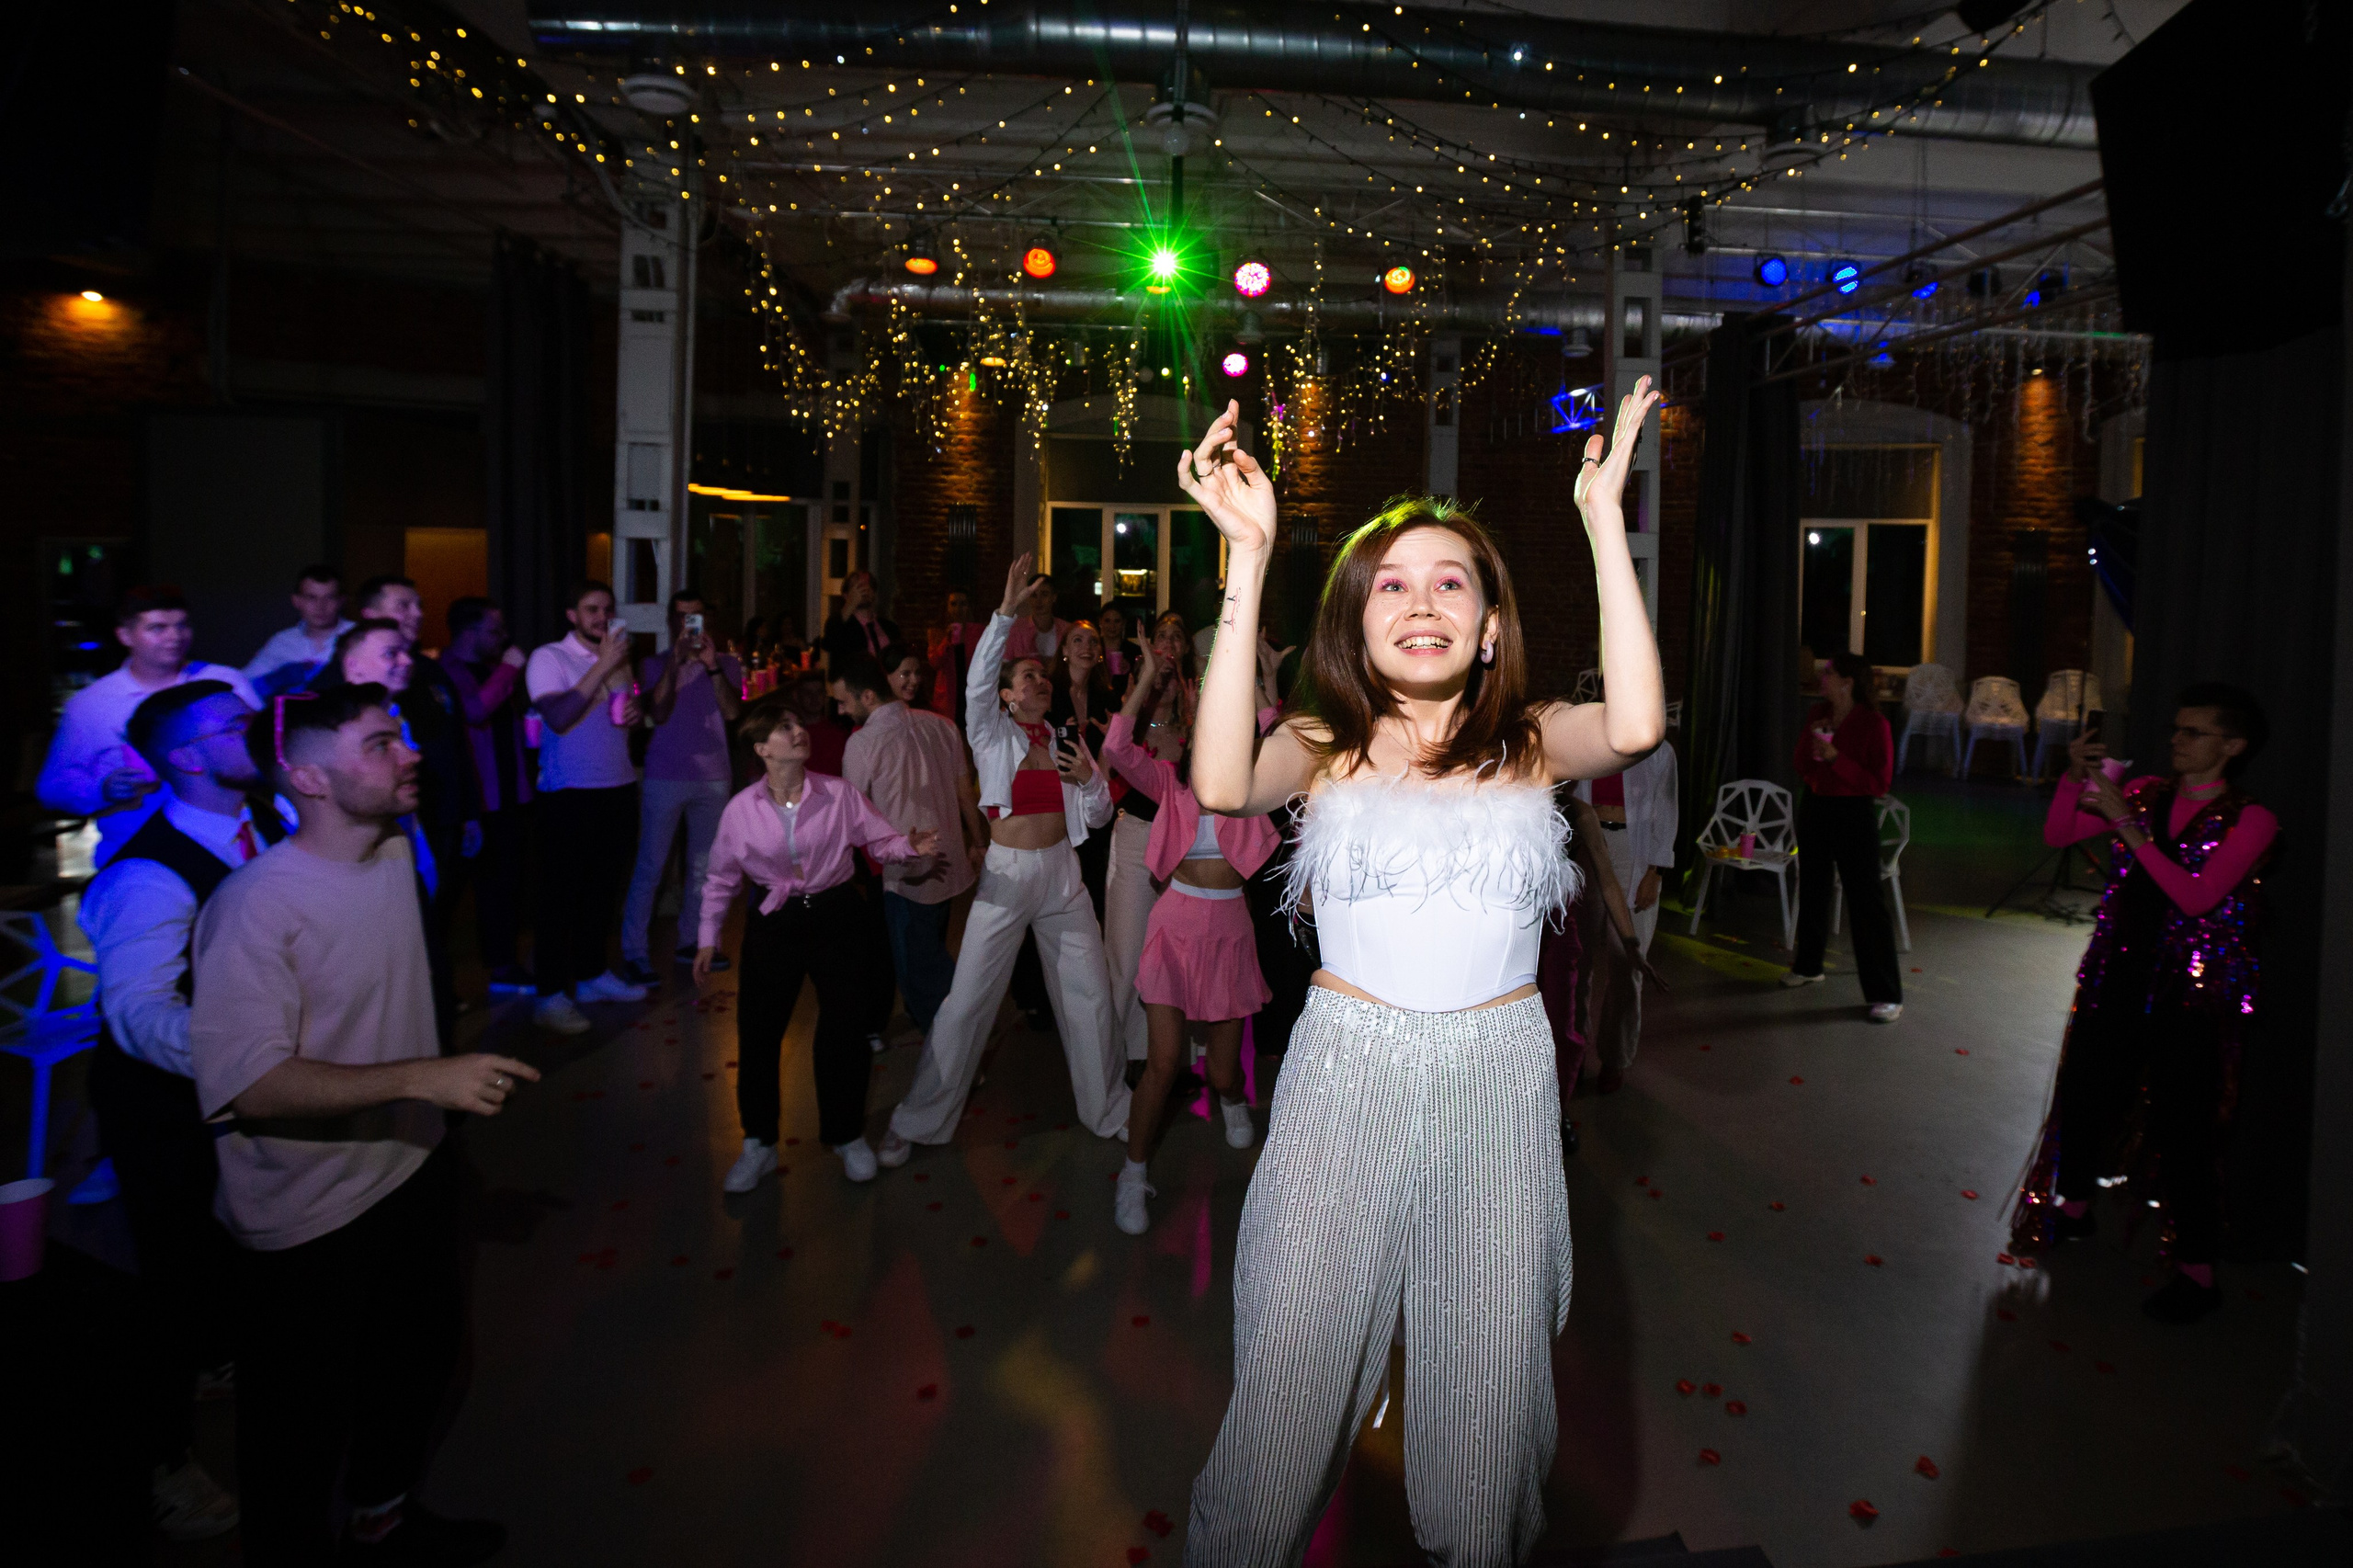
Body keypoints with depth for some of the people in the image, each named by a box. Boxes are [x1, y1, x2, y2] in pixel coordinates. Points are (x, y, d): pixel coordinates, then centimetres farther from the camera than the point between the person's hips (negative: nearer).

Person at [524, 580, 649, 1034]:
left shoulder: (618, 658, 15)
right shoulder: (548, 658, -7)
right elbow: (558, 717, -21)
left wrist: (634, 714, 1)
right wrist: (604, 665, -22)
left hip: (618, 788, 7)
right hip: (570, 793, -6)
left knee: (603, 887, 13)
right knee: (562, 892, -3)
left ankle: (592, 973, 25)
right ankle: (550, 993, 1)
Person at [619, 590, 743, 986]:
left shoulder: (725, 665, 9)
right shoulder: (657, 665, 5)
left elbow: (732, 712, -6)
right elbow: (658, 714, -10)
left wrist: (712, 666, -16)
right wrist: (676, 662, -17)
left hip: (713, 778, 3)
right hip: (665, 778, -2)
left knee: (703, 867, 5)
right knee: (650, 868, -4)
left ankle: (691, 941, 17)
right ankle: (634, 952, -1)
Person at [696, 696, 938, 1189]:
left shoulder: (838, 795, -7)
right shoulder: (741, 809, -6)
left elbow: (880, 840, -1)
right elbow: (722, 877, 6)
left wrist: (910, 845, -23)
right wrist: (708, 937, 8)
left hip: (835, 916, 0)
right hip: (774, 923, 0)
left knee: (844, 1030, 5)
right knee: (757, 1033, 3)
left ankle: (847, 1135, 27)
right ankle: (758, 1143, 23)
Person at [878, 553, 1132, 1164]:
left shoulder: (1069, 740, 10)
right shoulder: (992, 734, 0)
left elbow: (1098, 817, 12)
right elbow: (978, 681, -21)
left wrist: (1090, 778, -9)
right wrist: (1005, 613, -29)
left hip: (1063, 876, 4)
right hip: (1005, 874, -3)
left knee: (1090, 996, 7)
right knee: (966, 1001, -3)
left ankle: (1109, 1111, 25)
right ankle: (918, 1121, 9)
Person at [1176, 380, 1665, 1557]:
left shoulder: (1533, 742, 2)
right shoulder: (1325, 745, -1)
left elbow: (1636, 725, -19)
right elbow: (1221, 784, -23)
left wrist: (1603, 517, -17)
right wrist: (1248, 554, -23)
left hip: (1498, 1077, 1)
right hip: (1345, 1072, -1)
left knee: (1488, 1378, 13)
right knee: (1292, 1374, 7)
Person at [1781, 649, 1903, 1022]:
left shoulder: (1872, 723, -13)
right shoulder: (1817, 715, 5)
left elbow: (1880, 783, -15)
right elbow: (1802, 768, 9)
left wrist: (1836, 757, -23)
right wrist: (1810, 738, -9)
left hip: (1854, 814, -7)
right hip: (1815, 809, 7)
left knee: (1865, 900, -8)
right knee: (1812, 889, 18)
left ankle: (1887, 994, -3)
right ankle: (1808, 966, 38)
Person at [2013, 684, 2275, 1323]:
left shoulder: (2249, 820, -9)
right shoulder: (2146, 792, 5)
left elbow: (2197, 897, -21)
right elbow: (2057, 835, 6)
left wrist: (2128, 827, -24)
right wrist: (2076, 779, -10)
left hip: (2194, 989, -5)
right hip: (2121, 975, 5)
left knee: (2181, 1125, -5)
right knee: (2086, 1090, 15)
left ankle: (2197, 1271, 7)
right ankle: (2074, 1205, 37)